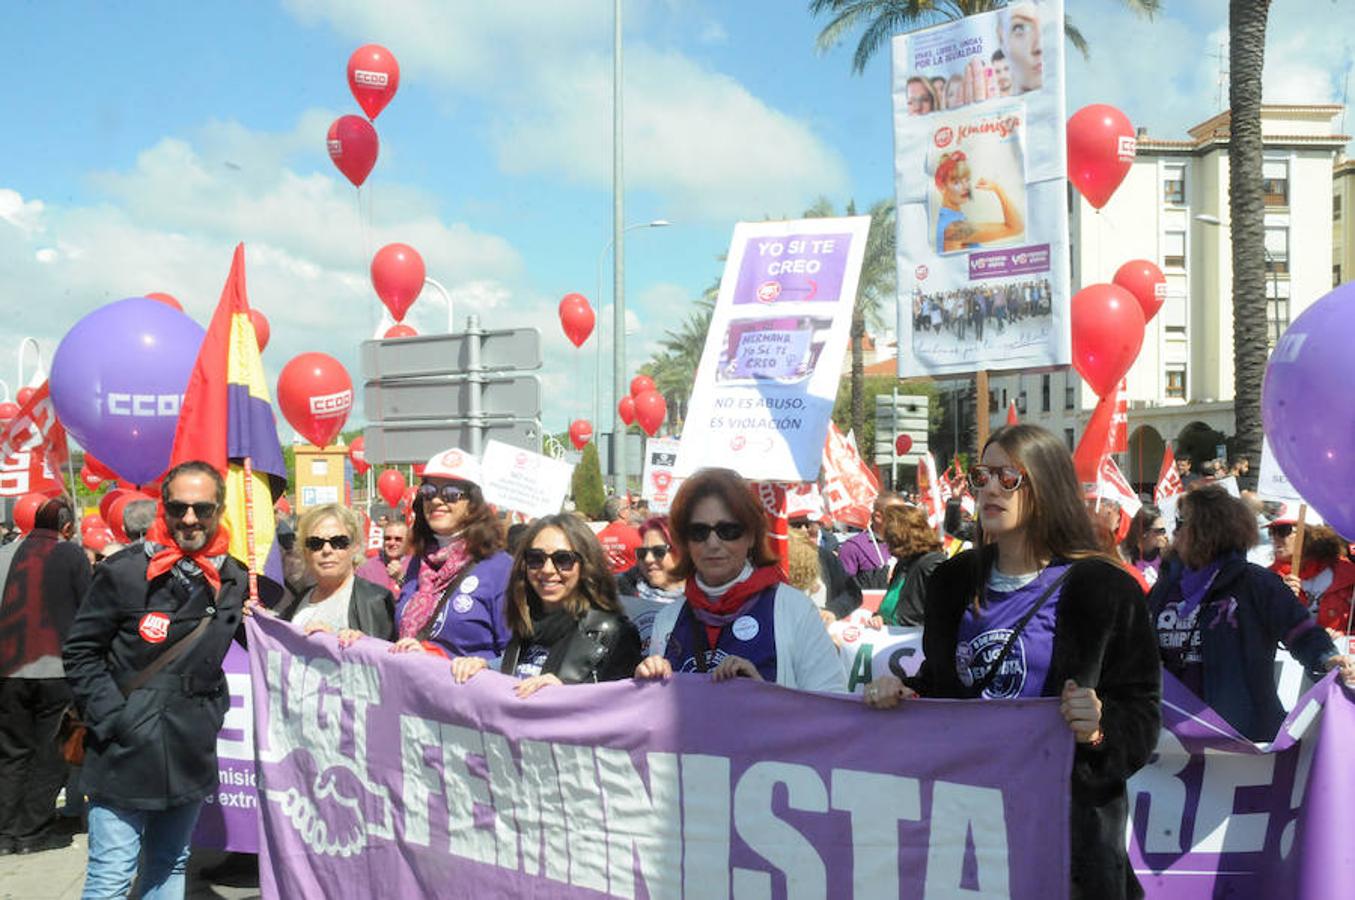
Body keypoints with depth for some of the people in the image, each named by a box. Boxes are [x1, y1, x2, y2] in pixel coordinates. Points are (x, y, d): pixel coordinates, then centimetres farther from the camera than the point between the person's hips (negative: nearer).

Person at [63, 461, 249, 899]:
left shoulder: (233, 579, 3)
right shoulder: (124, 572, -10)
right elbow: (79, 652, -5)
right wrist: (112, 718, -12)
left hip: (191, 756, 5)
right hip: (126, 752, -4)